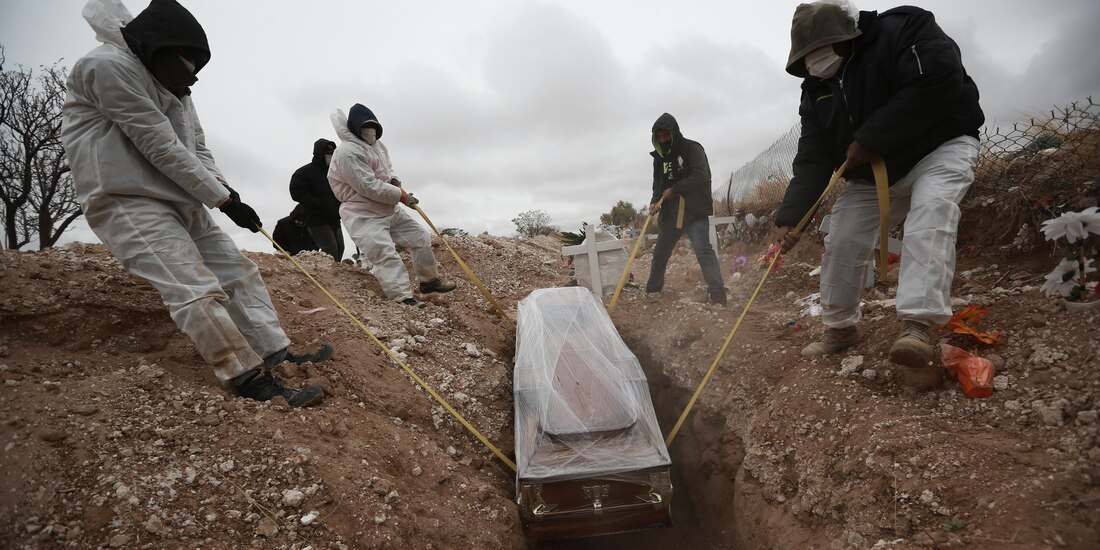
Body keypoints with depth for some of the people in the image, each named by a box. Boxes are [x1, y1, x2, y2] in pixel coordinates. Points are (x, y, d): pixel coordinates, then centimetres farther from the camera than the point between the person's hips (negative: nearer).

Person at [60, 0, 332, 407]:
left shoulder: (173, 88, 19)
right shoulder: (108, 66, -10)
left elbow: (197, 149, 14)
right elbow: (161, 148, -16)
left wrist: (222, 187, -6)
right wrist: (222, 198, -15)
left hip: (182, 202, 10)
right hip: (129, 203, -9)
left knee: (238, 272, 6)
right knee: (197, 291, -20)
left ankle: (277, 355, 10)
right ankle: (253, 382, -18)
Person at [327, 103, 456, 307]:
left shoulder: (377, 145, 11)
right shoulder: (348, 152, -21)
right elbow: (369, 187, -26)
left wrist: (394, 180, 1)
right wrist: (402, 196, -18)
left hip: (389, 209, 10)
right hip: (364, 216, -9)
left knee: (421, 237, 10)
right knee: (386, 256, -19)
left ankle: (429, 280, 24)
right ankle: (403, 298, -20)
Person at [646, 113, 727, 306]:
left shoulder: (692, 148, -8)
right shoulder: (659, 156, 11)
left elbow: (700, 176, -19)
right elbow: (658, 184, 11)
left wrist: (674, 190, -17)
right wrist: (655, 202, -9)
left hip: (695, 212, -6)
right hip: (670, 214, 6)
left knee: (703, 249, -19)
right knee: (660, 252, 13)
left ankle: (717, 292, -21)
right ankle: (653, 288, 31)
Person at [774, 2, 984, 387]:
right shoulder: (816, 89, -2)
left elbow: (939, 83, -31)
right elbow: (813, 158, -9)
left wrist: (871, 141, -27)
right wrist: (790, 217, -21)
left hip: (940, 147, -5)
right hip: (871, 175, 6)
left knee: (930, 211, -34)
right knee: (841, 243, -1)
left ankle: (916, 327, -44)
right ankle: (840, 328, 16)